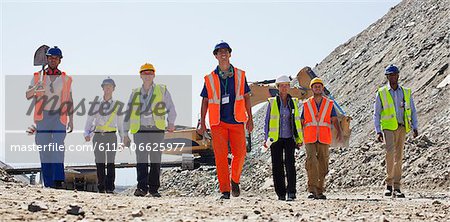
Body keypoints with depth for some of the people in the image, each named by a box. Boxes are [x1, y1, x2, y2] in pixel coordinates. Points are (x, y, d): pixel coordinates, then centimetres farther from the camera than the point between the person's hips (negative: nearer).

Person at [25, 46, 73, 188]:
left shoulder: (66, 79, 11)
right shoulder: (38, 77, 10)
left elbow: (69, 101, 13)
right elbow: (27, 96, 0)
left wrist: (71, 120, 5)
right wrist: (35, 88, -23)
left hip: (59, 117, -1)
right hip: (42, 117, 1)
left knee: (58, 147, -16)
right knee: (44, 149, 1)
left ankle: (58, 180, -25)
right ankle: (47, 181, 6)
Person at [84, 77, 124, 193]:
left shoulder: (117, 104, 10)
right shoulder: (96, 104, 9)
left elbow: (120, 123, 14)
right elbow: (89, 121, 7)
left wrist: (123, 139, 10)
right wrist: (87, 133, -9)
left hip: (111, 136, -1)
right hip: (98, 136, 1)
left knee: (110, 162, -8)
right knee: (99, 162, 1)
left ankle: (110, 187, -10)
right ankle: (101, 187, 7)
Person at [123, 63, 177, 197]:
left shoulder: (162, 90, 8)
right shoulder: (135, 93, 13)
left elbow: (171, 108, 9)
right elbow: (128, 114, 14)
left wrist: (171, 122, -6)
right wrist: (125, 134, 10)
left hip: (157, 131, -1)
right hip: (140, 131, 1)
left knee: (156, 161, 2)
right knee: (141, 161, -8)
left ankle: (154, 188, 9)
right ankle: (142, 187, -8)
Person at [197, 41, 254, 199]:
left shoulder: (240, 75, 8)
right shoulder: (210, 79, 6)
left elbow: (246, 97, 11)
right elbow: (205, 101, 10)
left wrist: (250, 119, 6)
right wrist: (202, 123, 5)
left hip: (237, 121, 1)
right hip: (218, 122, -1)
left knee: (240, 153, -4)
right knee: (220, 156, -7)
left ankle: (235, 181, 22)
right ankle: (225, 190, -1)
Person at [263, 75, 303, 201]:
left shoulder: (293, 102, 9)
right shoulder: (272, 102, 3)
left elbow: (297, 121, 13)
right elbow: (267, 121, 6)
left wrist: (299, 139, 8)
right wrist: (266, 139, 0)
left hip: (289, 138, 0)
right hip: (276, 139, 0)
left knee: (290, 164, -14)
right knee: (277, 166, 1)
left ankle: (291, 192, -14)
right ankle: (281, 194, 9)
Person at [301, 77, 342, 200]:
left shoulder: (329, 104, 10)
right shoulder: (306, 104, 11)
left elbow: (335, 120, 1)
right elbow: (301, 122, 15)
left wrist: (339, 131, -16)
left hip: (324, 139, 1)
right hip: (310, 139, -1)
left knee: (323, 165, 3)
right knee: (311, 162, -18)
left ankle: (319, 191, 13)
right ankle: (312, 190, -20)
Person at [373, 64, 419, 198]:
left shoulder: (406, 92, 11)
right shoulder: (381, 93, 5)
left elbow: (412, 111, 13)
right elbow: (376, 114, 5)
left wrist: (415, 127, 1)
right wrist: (378, 132, -5)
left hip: (402, 127, 3)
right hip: (388, 128, -3)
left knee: (399, 157, 3)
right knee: (390, 153, -21)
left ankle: (397, 188, 7)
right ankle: (389, 183, -11)